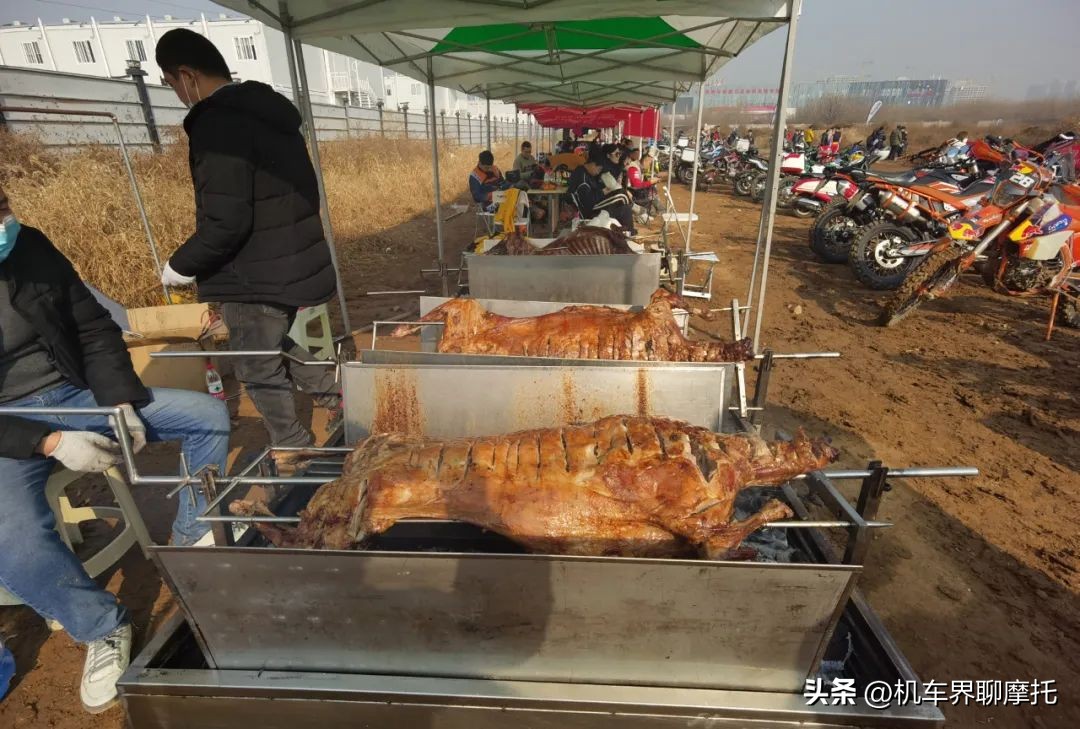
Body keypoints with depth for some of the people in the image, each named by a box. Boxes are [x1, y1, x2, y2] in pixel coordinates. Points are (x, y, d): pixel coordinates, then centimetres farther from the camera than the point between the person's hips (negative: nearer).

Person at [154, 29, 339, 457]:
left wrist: (181, 266, -8)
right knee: (273, 345, 27)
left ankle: (293, 449, 25)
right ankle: (336, 397, 33)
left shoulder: (217, 123, -19)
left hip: (256, 276, -9)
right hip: (294, 262, 9)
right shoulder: (271, 110, 10)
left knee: (259, 368, 9)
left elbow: (226, 221, -25)